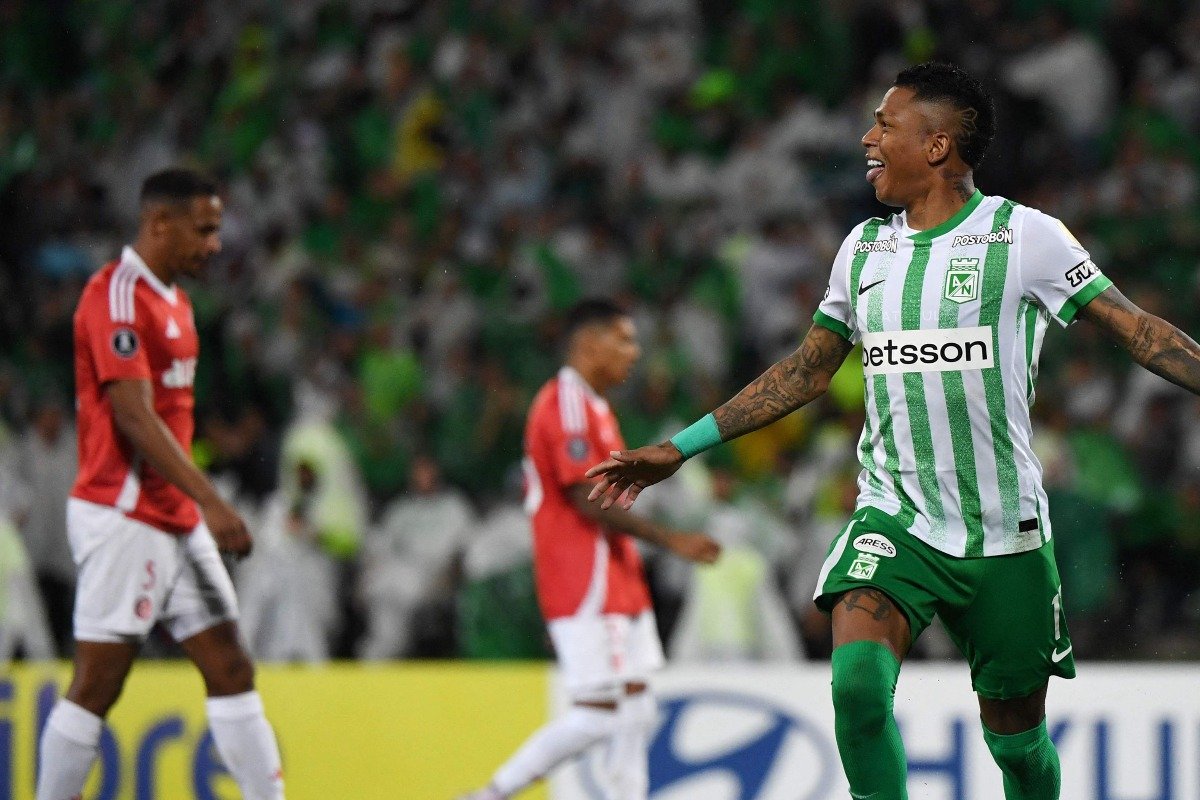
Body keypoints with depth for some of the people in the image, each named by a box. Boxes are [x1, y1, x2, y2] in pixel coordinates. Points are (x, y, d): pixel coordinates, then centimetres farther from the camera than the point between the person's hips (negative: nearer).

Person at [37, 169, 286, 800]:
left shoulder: (171, 300, 16)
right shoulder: (116, 296, -14)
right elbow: (134, 418, -22)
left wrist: (199, 506, 18)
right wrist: (210, 501, -26)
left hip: (176, 520, 9)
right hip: (123, 517, -9)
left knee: (230, 669, 5)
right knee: (96, 686, -5)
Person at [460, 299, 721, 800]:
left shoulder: (592, 407, 20)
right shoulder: (567, 404, -13)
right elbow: (591, 500, -19)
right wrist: (671, 541, -18)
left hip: (616, 585, 10)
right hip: (586, 588, -10)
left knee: (636, 711, 6)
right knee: (599, 713, -12)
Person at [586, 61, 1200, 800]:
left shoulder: (1024, 236, -3)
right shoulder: (864, 248, 10)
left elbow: (1139, 332, -2)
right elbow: (808, 371, 20)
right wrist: (681, 449, 19)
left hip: (1003, 530, -2)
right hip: (894, 518, 3)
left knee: (1017, 734, 5)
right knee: (858, 681, -23)